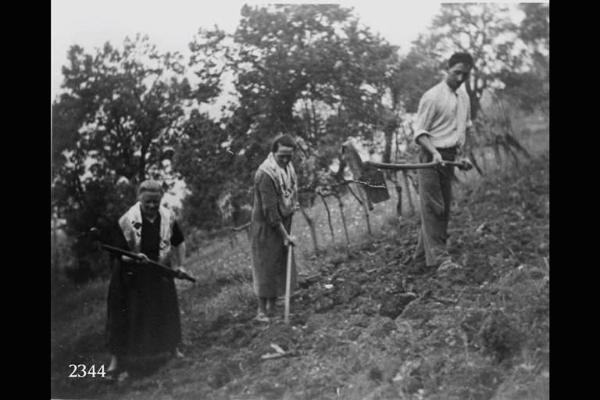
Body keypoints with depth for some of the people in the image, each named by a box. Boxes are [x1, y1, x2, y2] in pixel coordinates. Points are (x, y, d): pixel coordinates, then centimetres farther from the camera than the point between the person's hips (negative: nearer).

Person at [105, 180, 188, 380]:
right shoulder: (126, 221, -18)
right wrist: (135, 258, -35)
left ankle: (173, 347, 38)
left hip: (160, 273, 3)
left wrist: (181, 265, 2)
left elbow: (179, 242, 9)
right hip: (131, 277, -3)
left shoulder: (168, 217, -7)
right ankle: (116, 359, 11)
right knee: (124, 316, -1)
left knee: (166, 311, 14)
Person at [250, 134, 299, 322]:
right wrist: (284, 235, -21)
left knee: (282, 264, 12)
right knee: (266, 266, -1)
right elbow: (270, 210, -25)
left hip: (284, 222, 8)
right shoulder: (266, 173, -26)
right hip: (266, 226, -8)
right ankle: (262, 310, 11)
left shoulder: (287, 166, 1)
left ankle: (272, 306, 25)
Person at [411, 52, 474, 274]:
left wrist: (464, 155, 14)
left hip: (450, 159, 7)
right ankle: (439, 258, -15)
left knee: (443, 210, 5)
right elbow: (419, 131, -11)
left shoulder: (464, 97, 14)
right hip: (432, 157, -7)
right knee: (433, 208, -11)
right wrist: (434, 153, -24)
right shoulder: (432, 97, -8)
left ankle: (421, 261, 10)